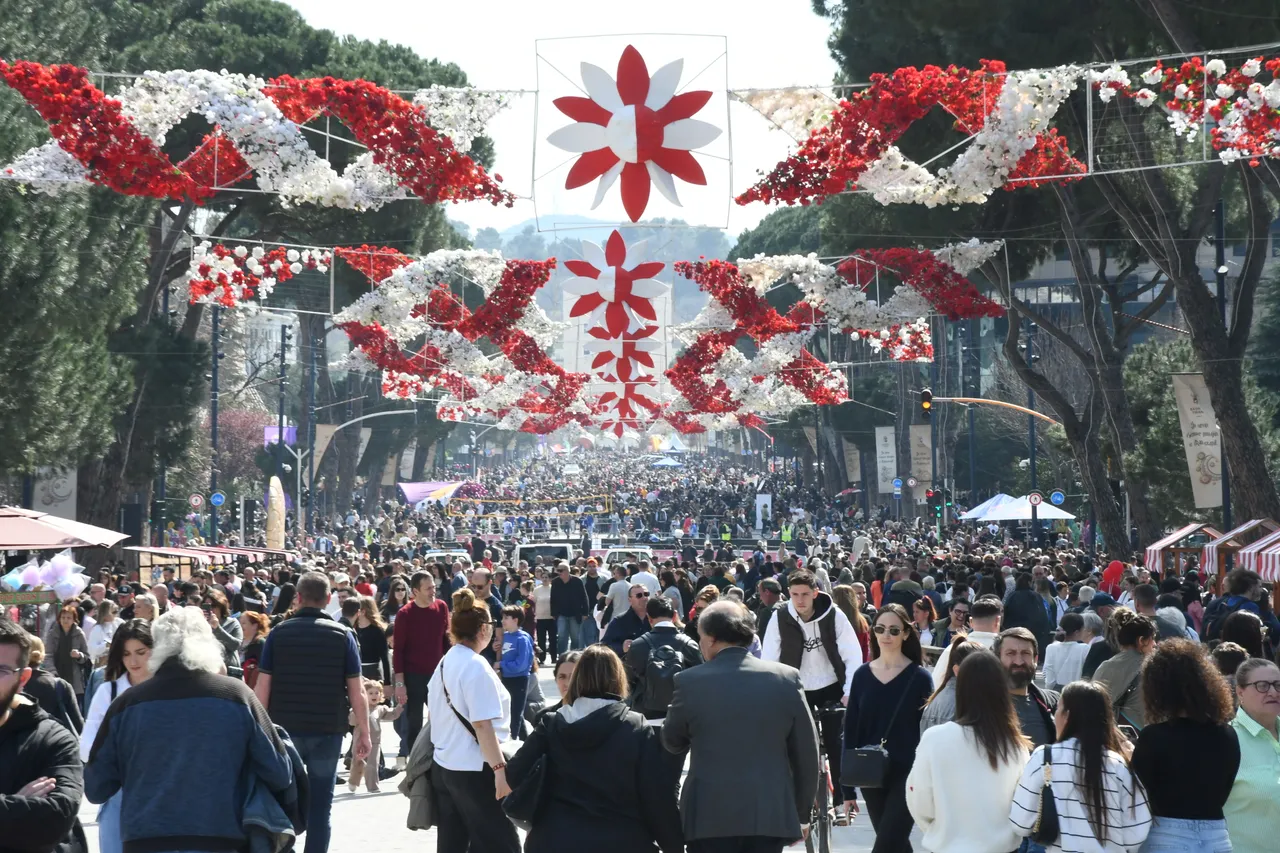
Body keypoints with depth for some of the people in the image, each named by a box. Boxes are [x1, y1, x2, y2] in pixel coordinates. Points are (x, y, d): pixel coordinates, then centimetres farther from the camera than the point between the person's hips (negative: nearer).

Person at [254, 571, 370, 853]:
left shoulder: (278, 633, -2)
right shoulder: (342, 635, -2)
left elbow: (262, 687, -4)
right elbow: (356, 692, -3)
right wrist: (364, 733, 5)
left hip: (285, 729, 0)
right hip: (328, 731, 0)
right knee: (319, 806, 6)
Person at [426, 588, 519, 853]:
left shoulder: (444, 663, 10)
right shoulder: (476, 666, -16)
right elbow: (482, 724, -22)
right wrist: (500, 768, -22)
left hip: (444, 767, 9)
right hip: (474, 771, -9)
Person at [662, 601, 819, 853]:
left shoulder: (690, 681, -5)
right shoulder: (787, 678, 1)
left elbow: (672, 743, 11)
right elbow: (806, 754, 5)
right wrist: (802, 814, 14)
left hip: (710, 815, -2)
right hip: (771, 813, 2)